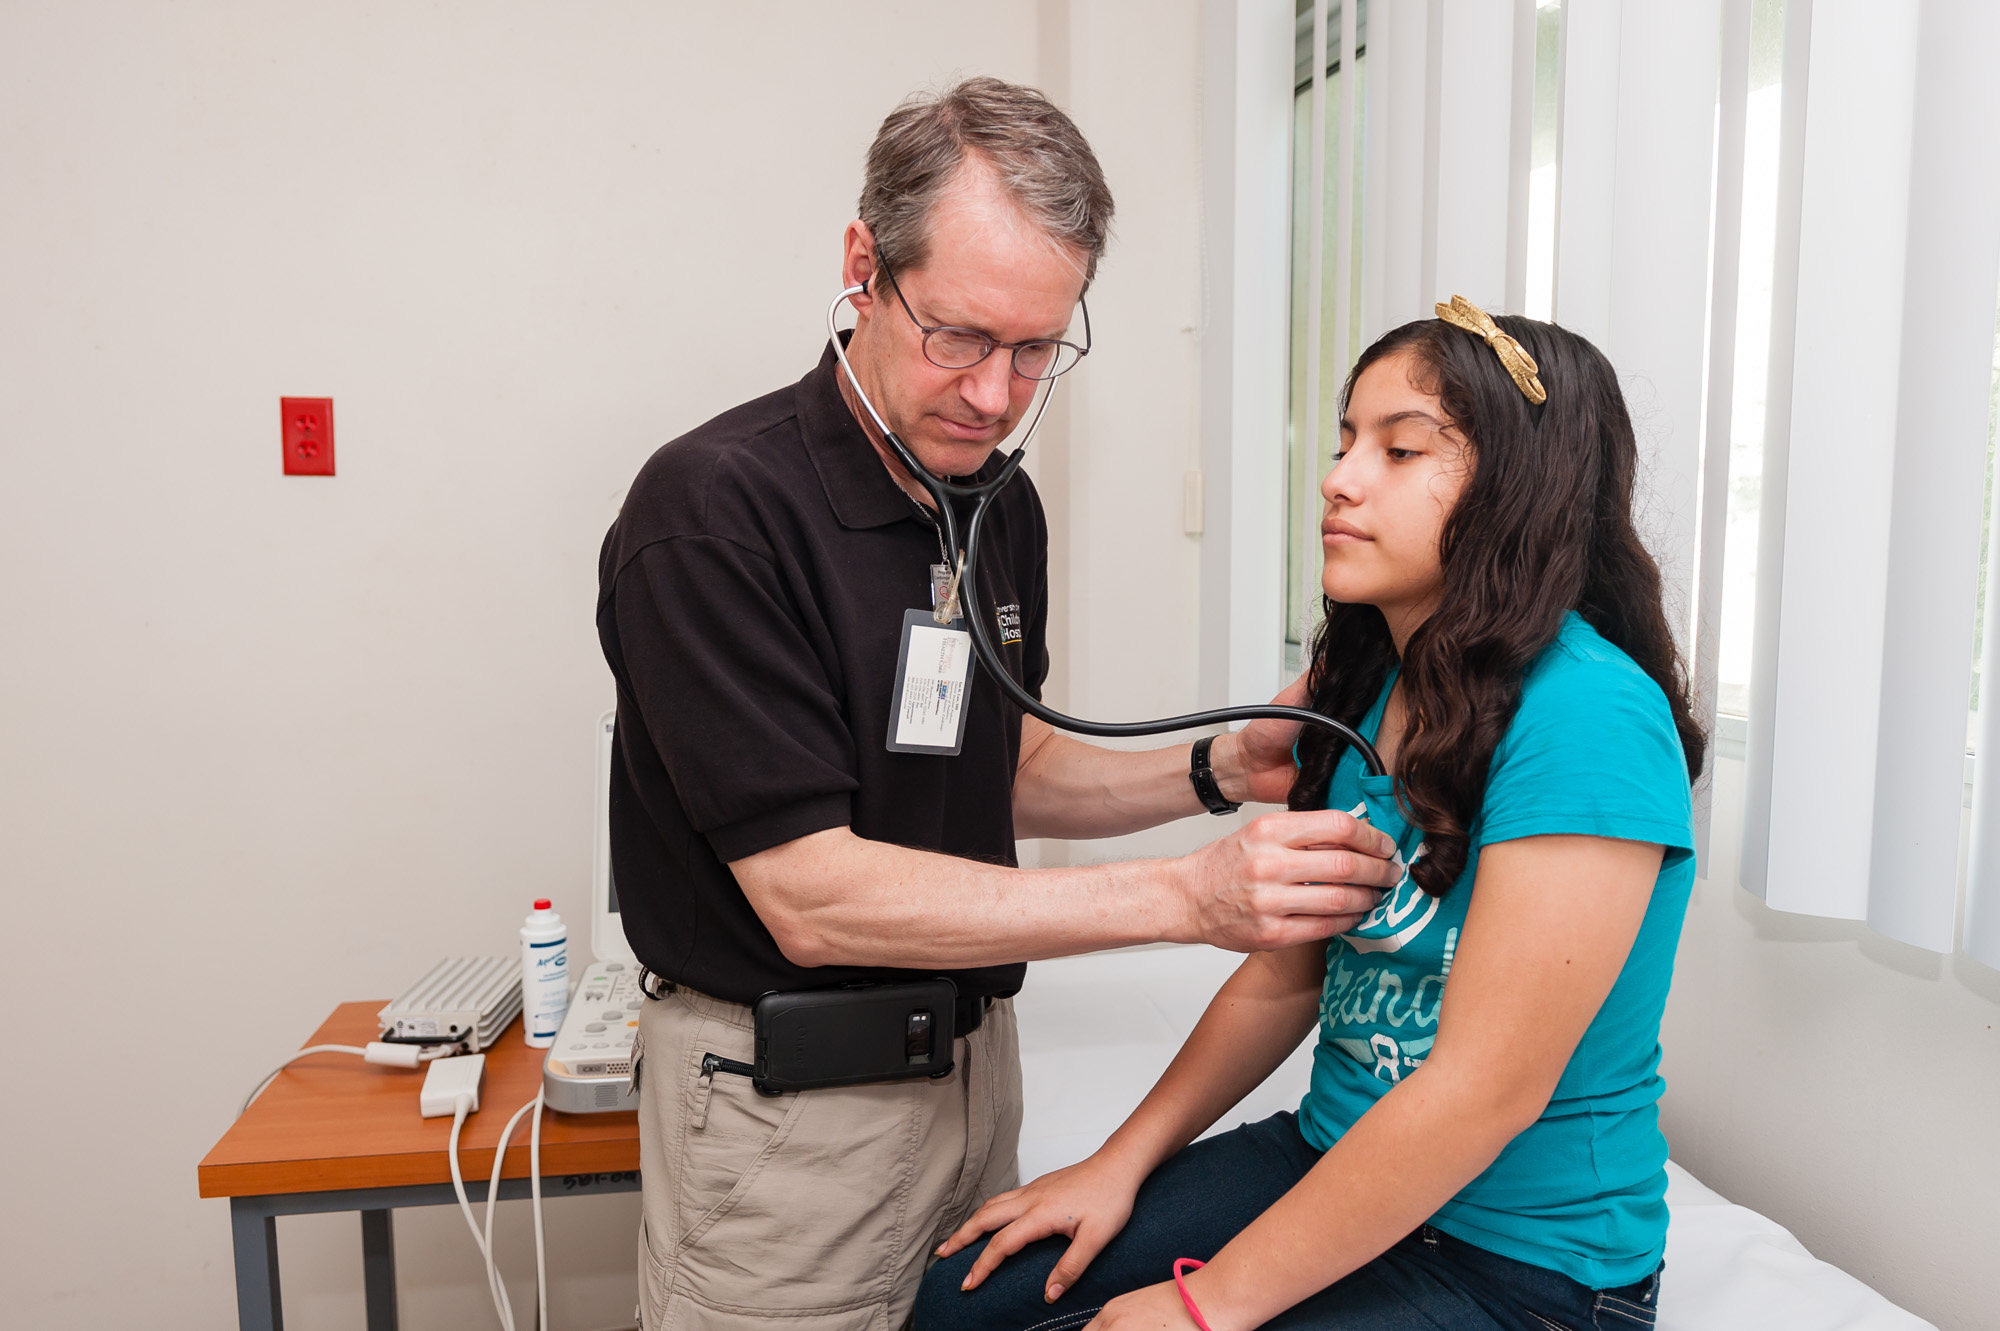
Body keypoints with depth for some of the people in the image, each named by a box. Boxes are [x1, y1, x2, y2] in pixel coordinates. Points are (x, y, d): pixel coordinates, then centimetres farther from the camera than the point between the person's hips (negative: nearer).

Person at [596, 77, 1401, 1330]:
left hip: (975, 1062, 7)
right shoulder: (714, 509, -22)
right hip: (789, 1101, -6)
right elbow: (810, 895, -25)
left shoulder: (1003, 505, 2)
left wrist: (1218, 772, -4)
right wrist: (1187, 897, -28)